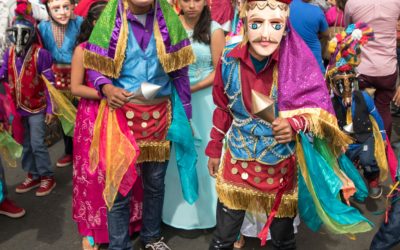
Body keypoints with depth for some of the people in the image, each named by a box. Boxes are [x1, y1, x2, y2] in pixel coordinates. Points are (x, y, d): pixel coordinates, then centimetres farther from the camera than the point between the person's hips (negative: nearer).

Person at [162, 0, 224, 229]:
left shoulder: (214, 30, -5)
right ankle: (180, 207, 25)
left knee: (204, 152, 6)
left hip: (204, 98, -2)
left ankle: (204, 209, 22)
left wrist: (193, 88, -17)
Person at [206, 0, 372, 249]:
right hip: (237, 158, 2)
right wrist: (214, 149, 12)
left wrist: (295, 125, -33)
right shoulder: (230, 60, -10)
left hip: (281, 163, -1)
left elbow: (319, 111, -12)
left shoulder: (298, 63, -18)